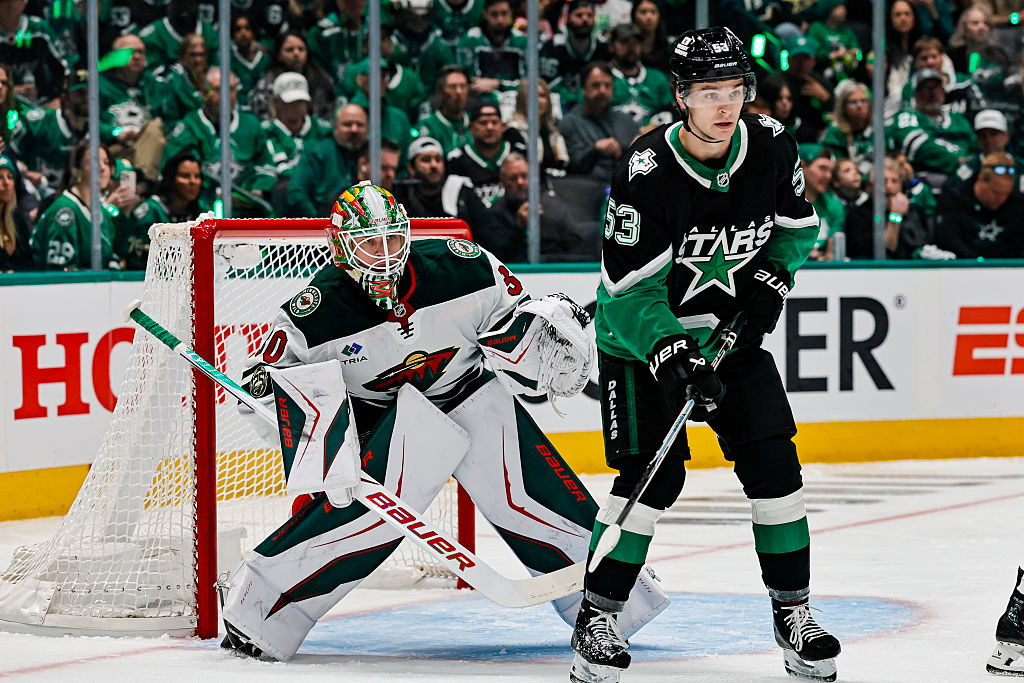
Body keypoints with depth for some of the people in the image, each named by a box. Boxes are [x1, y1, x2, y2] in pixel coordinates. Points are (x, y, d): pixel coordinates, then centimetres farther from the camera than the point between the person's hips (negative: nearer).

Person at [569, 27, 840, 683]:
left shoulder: (771, 147, -11)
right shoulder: (646, 172, -26)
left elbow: (797, 224, 10)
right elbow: (631, 287, -24)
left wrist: (771, 275, -8)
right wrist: (672, 356, -35)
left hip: (731, 328, 5)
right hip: (642, 335, -5)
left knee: (773, 462, -2)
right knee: (653, 473, -15)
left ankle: (793, 612, 10)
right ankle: (596, 619, -4)